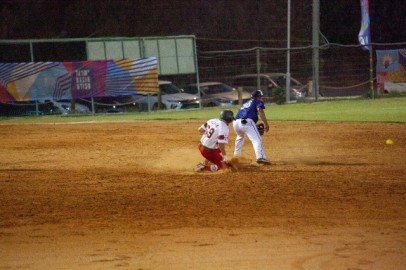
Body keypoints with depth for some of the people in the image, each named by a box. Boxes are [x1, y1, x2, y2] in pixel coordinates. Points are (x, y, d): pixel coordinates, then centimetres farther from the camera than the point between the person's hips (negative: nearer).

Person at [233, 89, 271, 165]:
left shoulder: (246, 103, 34)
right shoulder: (258, 102, 14)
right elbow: (260, 111, -6)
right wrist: (266, 124, -10)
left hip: (236, 122, 7)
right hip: (247, 122, -7)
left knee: (240, 137, 36)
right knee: (257, 139, -15)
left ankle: (236, 155, 44)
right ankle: (260, 157, -35)